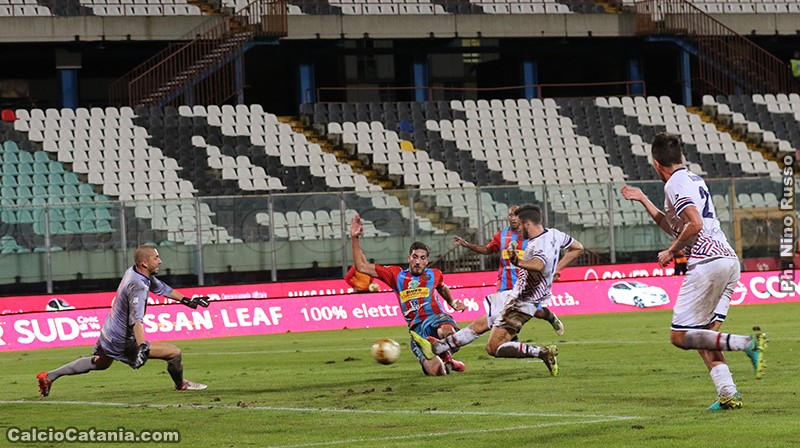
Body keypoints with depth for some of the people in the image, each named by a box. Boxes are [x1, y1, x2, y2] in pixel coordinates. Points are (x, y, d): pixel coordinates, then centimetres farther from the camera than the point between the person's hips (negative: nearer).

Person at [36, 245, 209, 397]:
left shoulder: (133, 271, 2)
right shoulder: (138, 286, -27)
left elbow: (161, 287, 17)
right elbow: (136, 320, -40)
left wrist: (187, 301, 22)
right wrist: (142, 348, -52)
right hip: (123, 341, -10)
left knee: (99, 363, 36)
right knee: (174, 353, -10)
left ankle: (49, 376, 34)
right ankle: (181, 385, 20)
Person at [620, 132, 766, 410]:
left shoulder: (675, 183, -5)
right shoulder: (694, 179, 24)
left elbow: (695, 224, -19)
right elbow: (675, 227, 36)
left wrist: (671, 251, -6)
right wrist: (642, 200, 39)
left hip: (707, 261, -9)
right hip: (729, 260, 9)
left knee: (680, 337, -5)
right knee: (704, 336, 11)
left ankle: (746, 343, -23)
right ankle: (728, 393, -7)